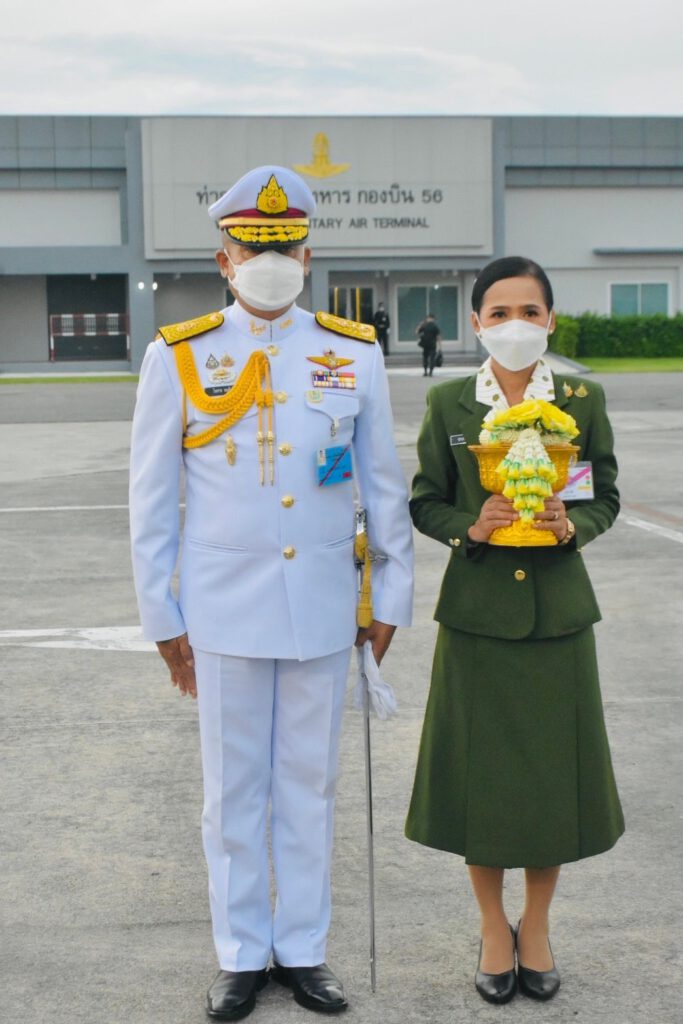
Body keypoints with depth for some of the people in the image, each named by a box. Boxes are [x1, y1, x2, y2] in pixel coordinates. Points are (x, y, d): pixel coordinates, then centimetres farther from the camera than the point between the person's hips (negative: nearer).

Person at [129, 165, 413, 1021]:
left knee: (310, 787, 11)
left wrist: (391, 598, 6)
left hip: (322, 611, 1)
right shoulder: (177, 357, -2)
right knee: (233, 790, 9)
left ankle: (303, 949, 26)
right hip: (224, 612, -1)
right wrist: (162, 619, 0)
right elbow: (151, 499, 1)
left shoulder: (355, 355, 2)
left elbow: (384, 486, 7)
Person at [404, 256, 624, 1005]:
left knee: (554, 769, 7)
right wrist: (470, 527, -15)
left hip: (557, 612, 1)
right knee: (482, 769, 6)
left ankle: (536, 924, 29)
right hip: (478, 612, 0)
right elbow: (424, 503, 4)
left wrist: (571, 525, -15)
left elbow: (606, 497, 5)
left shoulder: (583, 400, 1)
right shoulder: (448, 404, 0)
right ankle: (492, 926, 27)